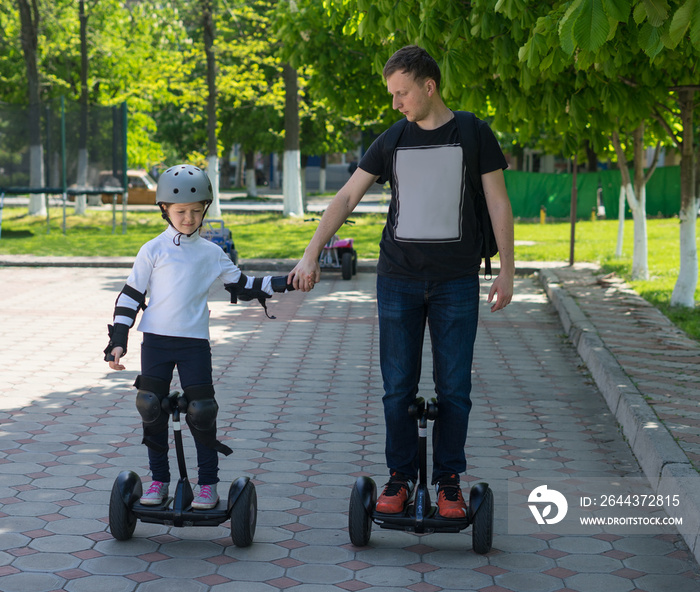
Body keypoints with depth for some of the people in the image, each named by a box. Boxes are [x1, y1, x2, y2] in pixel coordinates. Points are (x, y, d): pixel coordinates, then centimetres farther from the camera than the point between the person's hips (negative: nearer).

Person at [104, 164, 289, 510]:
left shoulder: (210, 253, 8)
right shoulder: (153, 251, 3)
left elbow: (241, 286, 18)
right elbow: (130, 296, 4)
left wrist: (279, 284, 8)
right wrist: (117, 341, -2)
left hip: (195, 341, 0)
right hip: (156, 339, 0)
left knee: (201, 411, -4)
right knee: (151, 408, 1)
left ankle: (208, 484, 8)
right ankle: (159, 481, 14)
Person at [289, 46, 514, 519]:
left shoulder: (474, 135, 2)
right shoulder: (391, 142, 9)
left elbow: (498, 204, 4)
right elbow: (346, 199, 8)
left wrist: (507, 271, -1)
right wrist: (311, 255, -1)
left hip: (456, 281, -2)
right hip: (399, 279, 2)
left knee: (454, 387, 1)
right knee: (398, 387, 2)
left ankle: (449, 480, 12)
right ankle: (401, 477, 14)